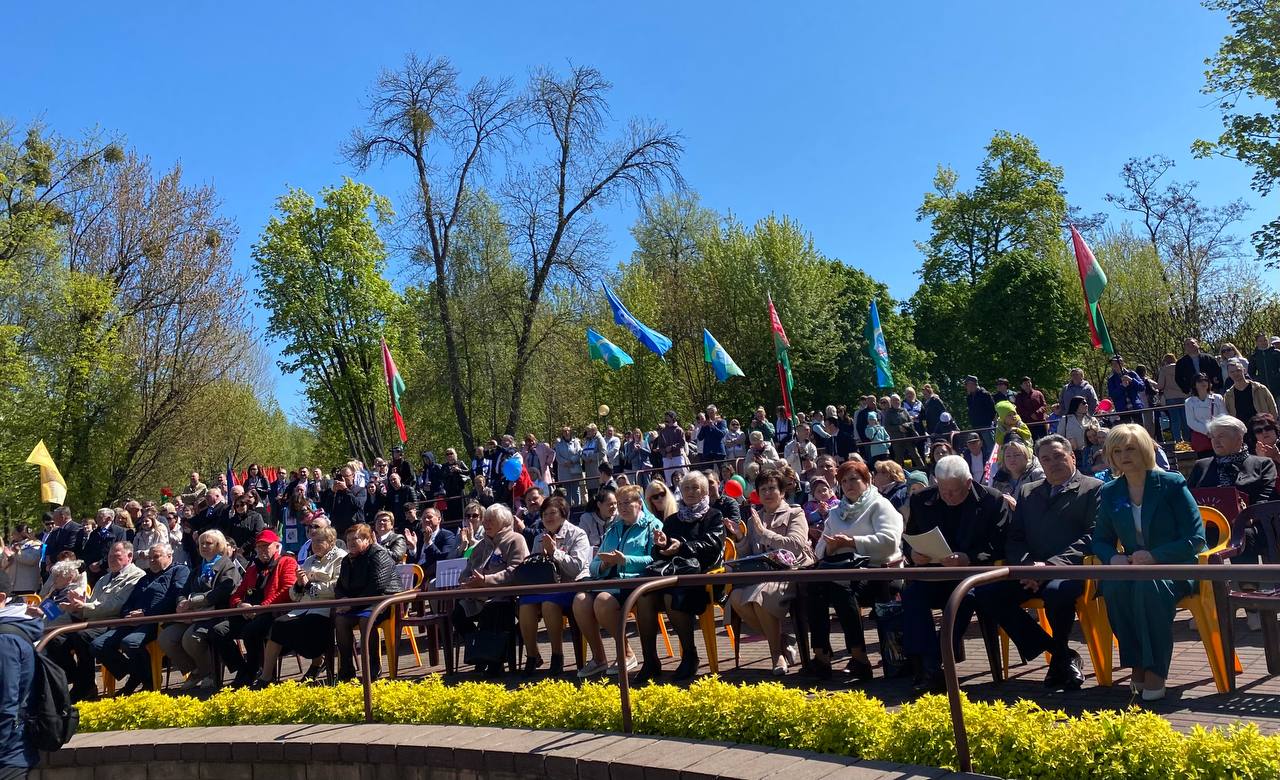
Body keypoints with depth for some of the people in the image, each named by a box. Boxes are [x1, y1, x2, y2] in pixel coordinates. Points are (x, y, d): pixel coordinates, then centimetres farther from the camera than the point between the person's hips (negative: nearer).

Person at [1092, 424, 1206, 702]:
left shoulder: (1172, 484, -4)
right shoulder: (1109, 492, 8)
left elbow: (1195, 538, -7)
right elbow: (1101, 540, 12)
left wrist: (1155, 556, -21)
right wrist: (1113, 557, -13)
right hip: (1132, 569, 3)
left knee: (1149, 585, -37)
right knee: (1113, 585, -32)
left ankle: (1155, 669, -27)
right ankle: (1136, 666, -19)